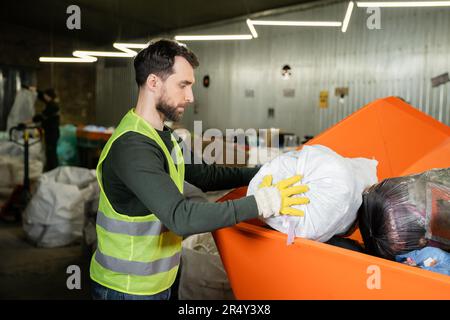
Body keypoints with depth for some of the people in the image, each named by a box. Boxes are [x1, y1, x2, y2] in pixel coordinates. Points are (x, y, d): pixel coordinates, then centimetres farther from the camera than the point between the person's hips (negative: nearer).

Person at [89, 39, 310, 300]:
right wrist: (263, 202, -30)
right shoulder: (132, 147, -26)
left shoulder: (164, 137, 5)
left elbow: (204, 175, 9)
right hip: (127, 289, -8)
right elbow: (181, 217, -33)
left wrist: (261, 173, 1)